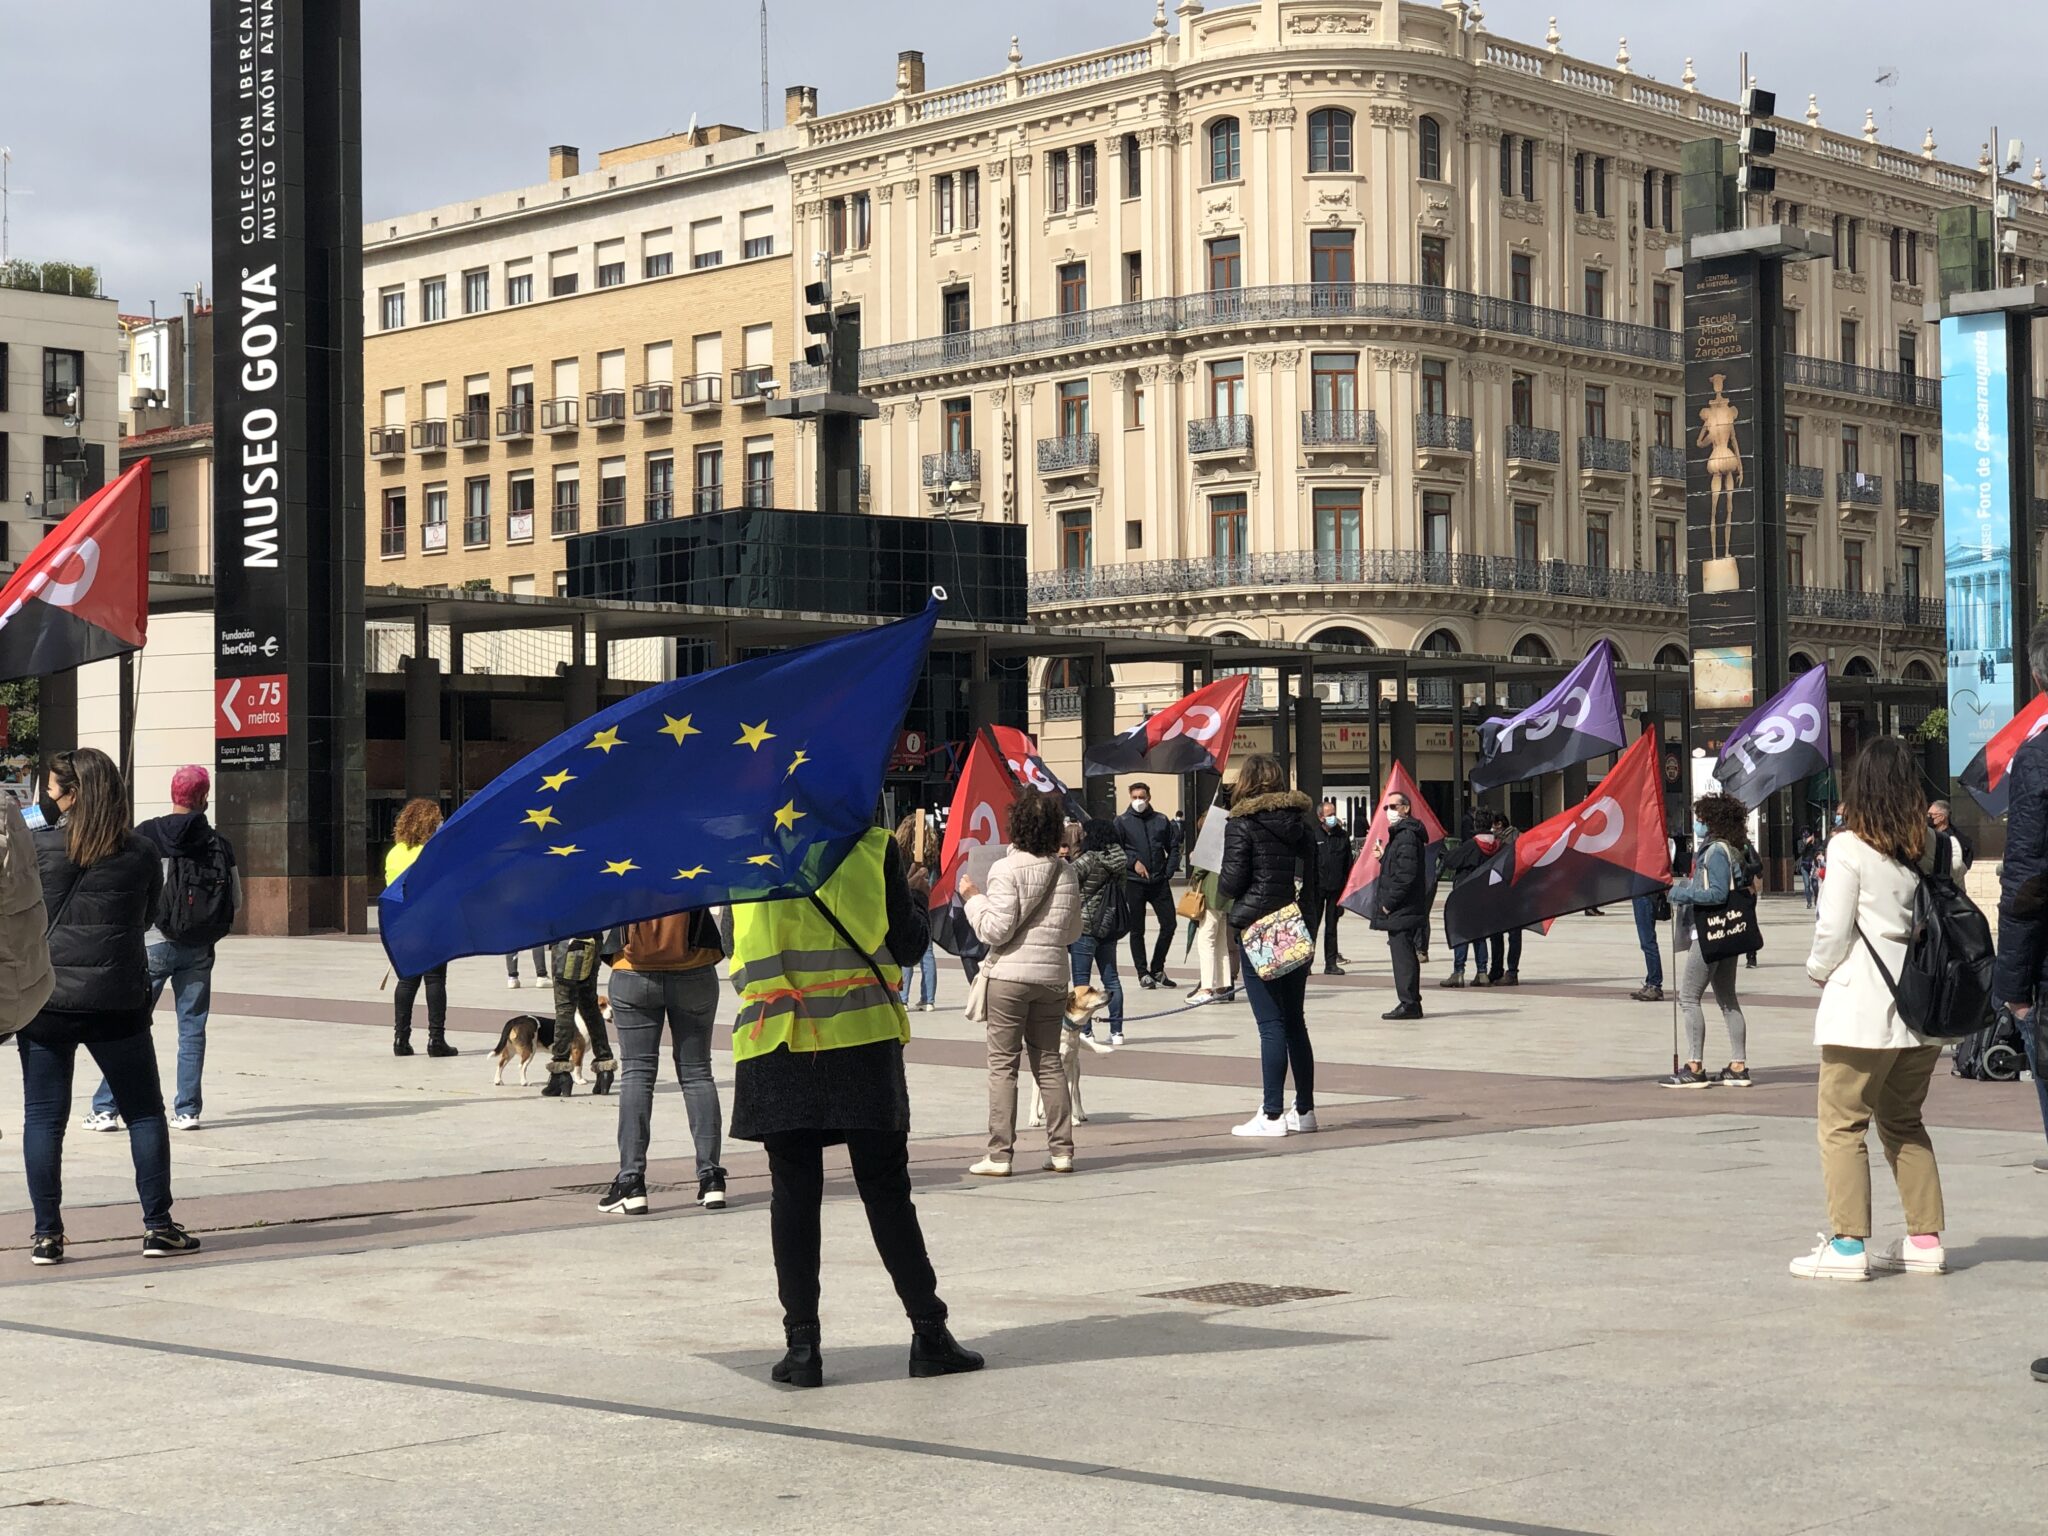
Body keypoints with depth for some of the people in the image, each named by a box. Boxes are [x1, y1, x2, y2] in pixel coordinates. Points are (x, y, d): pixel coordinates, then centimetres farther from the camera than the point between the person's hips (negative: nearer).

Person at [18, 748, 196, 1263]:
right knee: (144, 1112, 11)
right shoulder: (142, 854, -1)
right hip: (117, 1003, 1)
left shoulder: (37, 848, -7)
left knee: (43, 1117, 7)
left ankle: (47, 1234, 5)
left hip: (46, 999, -1)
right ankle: (158, 1226, 10)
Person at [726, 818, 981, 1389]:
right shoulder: (873, 847, -2)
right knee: (886, 1189, 6)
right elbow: (910, 943, 2)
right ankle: (929, 1334, 10)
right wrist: (917, 901, 21)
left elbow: (732, 943, 12)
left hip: (774, 1047, 1)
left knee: (793, 1192, 6)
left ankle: (802, 1343, 3)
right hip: (863, 1039, -1)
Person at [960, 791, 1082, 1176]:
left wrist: (974, 896, -2)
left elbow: (995, 931, -14)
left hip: (1010, 974, -5)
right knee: (1049, 1061, 12)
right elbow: (1073, 932, 12)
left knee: (1002, 1064, 0)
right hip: (1053, 974, 5)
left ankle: (999, 1154, -2)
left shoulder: (1007, 869, -11)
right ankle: (1061, 1150, 10)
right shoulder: (1066, 872, 5)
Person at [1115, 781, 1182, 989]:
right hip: (1134, 883, -2)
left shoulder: (1162, 821, 9)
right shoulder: (1122, 822, 2)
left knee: (1169, 924, 0)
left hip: (1159, 882, 2)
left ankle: (1157, 969, 16)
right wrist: (1133, 862, -13)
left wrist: (1168, 873, 2)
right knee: (1137, 930, 2)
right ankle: (1143, 973, 11)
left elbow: (1173, 848, 12)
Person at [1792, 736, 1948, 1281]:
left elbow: (1833, 929, -10)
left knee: (1843, 1125, 0)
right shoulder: (1929, 845, 6)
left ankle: (1847, 1244, -3)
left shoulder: (1849, 848, -10)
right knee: (1904, 1122, 17)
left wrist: (1819, 969, 8)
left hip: (1862, 1006, -6)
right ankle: (1925, 1240, 17)